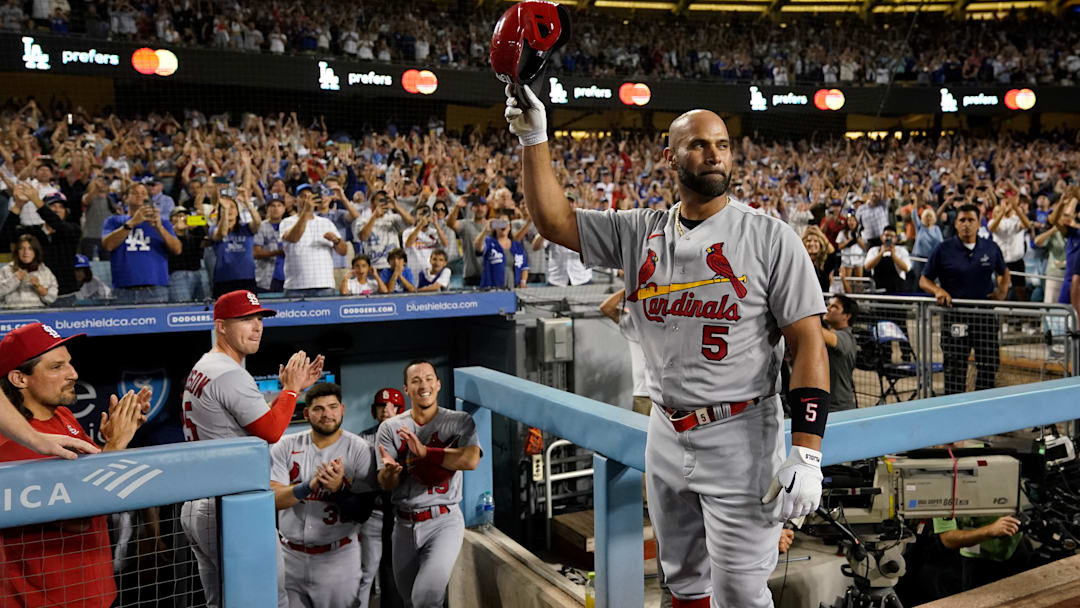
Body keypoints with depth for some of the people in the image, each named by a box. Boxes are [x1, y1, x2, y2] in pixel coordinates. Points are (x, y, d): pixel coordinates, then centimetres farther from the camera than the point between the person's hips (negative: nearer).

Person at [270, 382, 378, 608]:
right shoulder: (286, 446, 1)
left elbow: (363, 513, -9)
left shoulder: (360, 450, -7)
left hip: (338, 557, -2)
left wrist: (338, 489, -27)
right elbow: (272, 498, -10)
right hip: (289, 555, 2)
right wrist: (309, 487, -27)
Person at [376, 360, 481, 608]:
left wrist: (425, 451, -27)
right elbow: (386, 484, -6)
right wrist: (389, 470, -30)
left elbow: (471, 460, -21)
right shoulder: (390, 428, 1)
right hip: (404, 525, 3)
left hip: (444, 522, -3)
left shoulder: (460, 422, -4)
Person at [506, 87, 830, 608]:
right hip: (664, 436, 5)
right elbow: (553, 219, 3)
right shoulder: (639, 232, 4)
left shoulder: (770, 238, -8)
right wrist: (534, 138, -8)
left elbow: (808, 342, -11)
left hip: (739, 440, -4)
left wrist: (806, 453, -18)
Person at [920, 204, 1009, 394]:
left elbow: (1004, 272, 24)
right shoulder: (943, 250, -1)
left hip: (985, 316, 3)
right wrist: (938, 291, -16)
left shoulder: (991, 248, 7)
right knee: (955, 368, 3)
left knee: (989, 365, 7)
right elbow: (924, 280, 2)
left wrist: (1002, 290, 5)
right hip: (954, 316, -3)